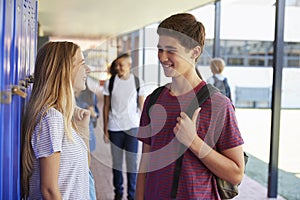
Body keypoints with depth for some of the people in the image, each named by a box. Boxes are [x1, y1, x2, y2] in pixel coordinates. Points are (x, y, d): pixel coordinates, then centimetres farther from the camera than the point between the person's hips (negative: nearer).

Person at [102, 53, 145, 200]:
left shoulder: (138, 82, 1)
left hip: (132, 127, -1)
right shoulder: (110, 83, 2)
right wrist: (105, 129, 4)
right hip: (114, 128, 1)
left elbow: (142, 106, 6)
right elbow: (106, 107, 6)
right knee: (117, 162, 9)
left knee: (132, 162, 0)